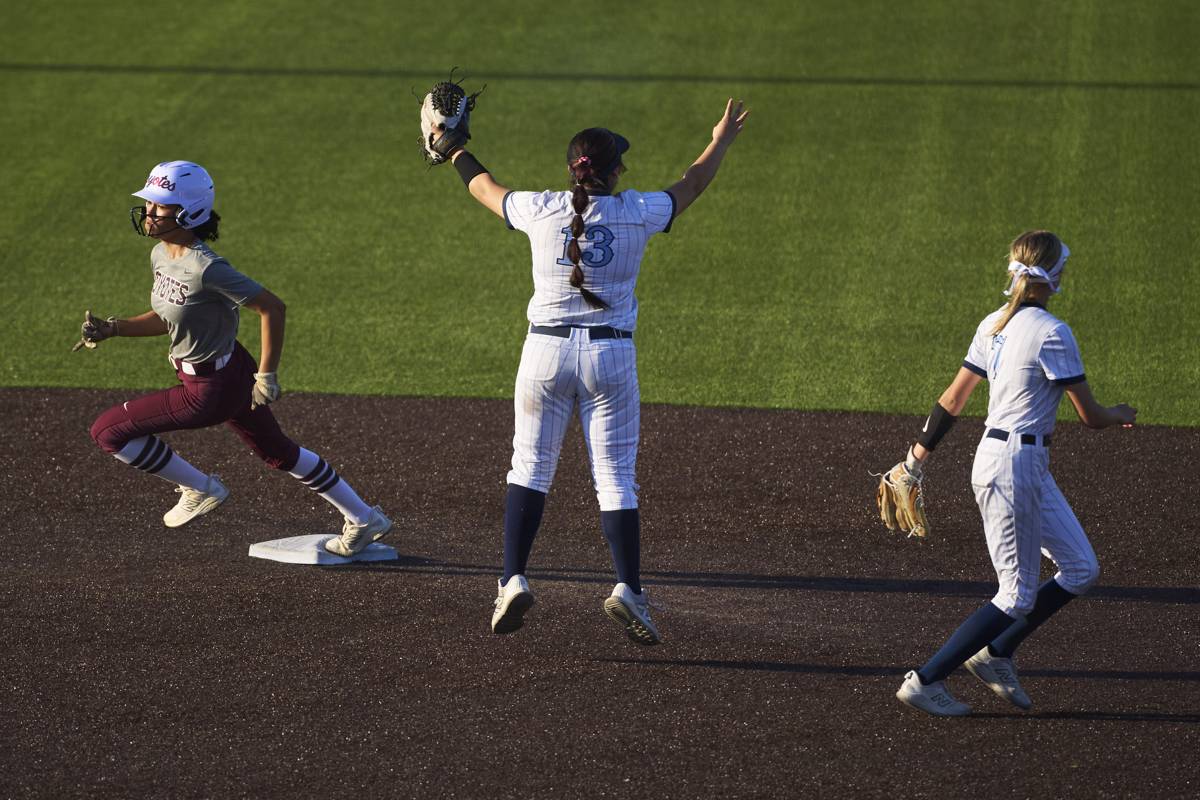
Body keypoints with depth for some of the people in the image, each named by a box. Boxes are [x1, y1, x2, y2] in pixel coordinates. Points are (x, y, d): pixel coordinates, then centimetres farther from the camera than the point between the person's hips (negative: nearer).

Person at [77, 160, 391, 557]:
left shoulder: (205, 269, -28)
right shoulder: (161, 255, -1)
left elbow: (272, 307, -24)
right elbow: (167, 319, 14)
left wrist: (267, 376, -20)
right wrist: (111, 328, 1)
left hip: (211, 390, -9)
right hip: (232, 375, 9)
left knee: (109, 431, -5)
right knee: (277, 452, 24)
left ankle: (200, 489, 10)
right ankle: (363, 520, 36)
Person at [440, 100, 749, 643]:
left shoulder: (541, 210, -3)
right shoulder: (638, 213, -4)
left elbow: (483, 187, 16)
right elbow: (692, 185, 16)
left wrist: (454, 151, 36)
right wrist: (721, 142, 34)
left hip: (546, 351, 1)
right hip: (611, 355, -1)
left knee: (530, 468, 11)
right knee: (616, 477, 2)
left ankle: (513, 580, -1)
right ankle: (628, 588, -11)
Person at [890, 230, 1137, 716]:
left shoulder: (994, 325, 8)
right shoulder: (1051, 333, -16)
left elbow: (952, 400, 12)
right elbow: (1089, 416, -12)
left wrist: (917, 457, 20)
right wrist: (1121, 415, 10)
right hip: (1016, 466, -9)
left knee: (1081, 570, 14)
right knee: (1018, 595, -2)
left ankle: (994, 654, 19)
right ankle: (925, 681, 1)